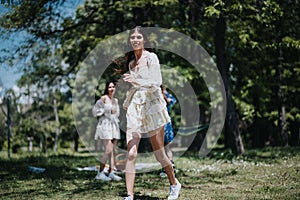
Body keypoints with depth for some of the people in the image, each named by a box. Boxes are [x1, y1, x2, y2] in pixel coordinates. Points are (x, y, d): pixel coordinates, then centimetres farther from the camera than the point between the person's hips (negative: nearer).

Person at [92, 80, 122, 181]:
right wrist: (107, 112, -9)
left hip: (114, 126, 7)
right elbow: (95, 110, -11)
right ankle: (100, 173, -5)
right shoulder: (103, 98, -6)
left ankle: (111, 172, 7)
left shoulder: (116, 100, 14)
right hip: (105, 125, -7)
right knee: (108, 150, -13)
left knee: (113, 151, 4)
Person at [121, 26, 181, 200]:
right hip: (134, 109, 5)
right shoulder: (131, 60, 14)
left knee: (159, 154, 5)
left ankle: (174, 184, 30)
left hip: (152, 106, -5)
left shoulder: (151, 57, -5)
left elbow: (157, 82, -17)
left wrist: (135, 81, -27)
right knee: (131, 154, -10)